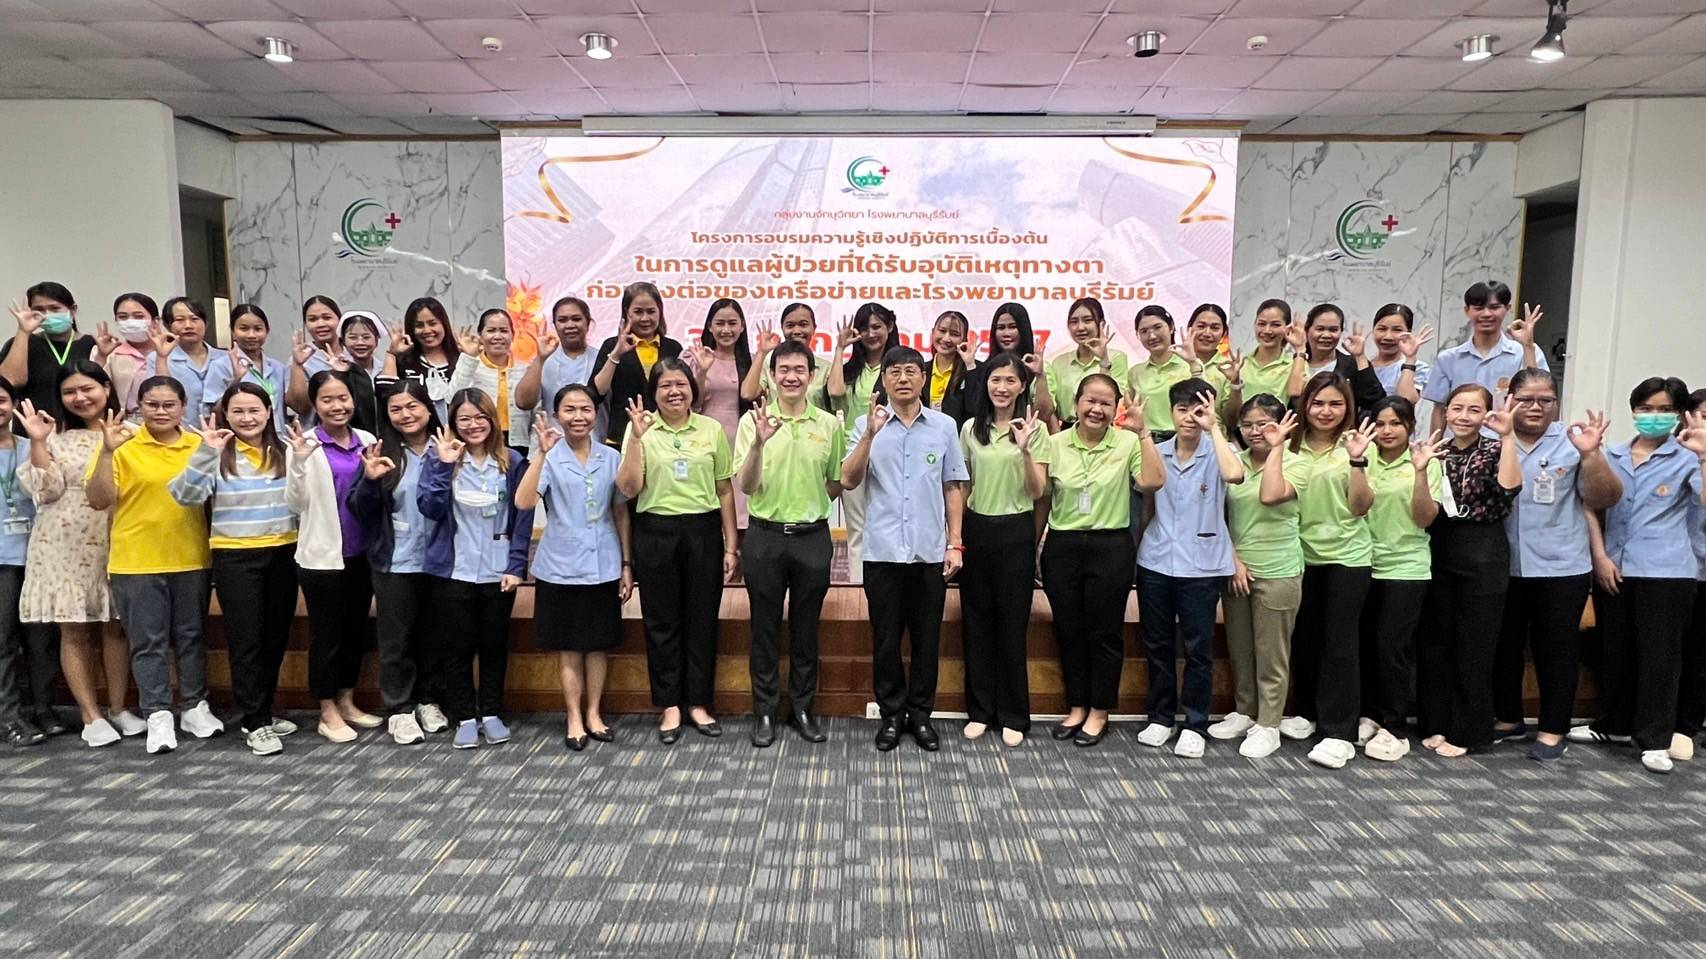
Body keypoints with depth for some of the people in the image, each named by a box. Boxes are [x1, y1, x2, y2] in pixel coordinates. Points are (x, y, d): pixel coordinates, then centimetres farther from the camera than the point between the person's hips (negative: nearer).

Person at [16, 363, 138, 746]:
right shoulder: (54, 434, 2)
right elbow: (47, 491, -6)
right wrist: (37, 443, -14)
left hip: (115, 543, 0)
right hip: (65, 546, 0)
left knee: (115, 626, 7)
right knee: (73, 630, 2)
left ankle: (118, 708, 17)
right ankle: (91, 716, 9)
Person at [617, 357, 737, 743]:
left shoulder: (711, 430, 3)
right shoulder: (641, 429, -1)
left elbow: (725, 491, 7)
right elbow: (628, 489, -8)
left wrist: (731, 545, 4)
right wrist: (636, 437, -17)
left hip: (703, 531, 1)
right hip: (656, 533, -1)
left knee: (702, 619, 7)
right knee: (662, 621, 7)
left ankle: (698, 703, 22)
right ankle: (670, 705, 19)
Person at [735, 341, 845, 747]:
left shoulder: (830, 424, 2)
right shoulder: (754, 420, -2)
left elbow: (836, 484, 12)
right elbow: (745, 486, -9)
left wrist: (810, 505, -1)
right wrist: (759, 442, -23)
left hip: (812, 535, 1)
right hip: (765, 535, -1)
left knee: (806, 628, 10)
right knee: (765, 627, 7)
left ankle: (802, 708, 23)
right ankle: (765, 710, 19)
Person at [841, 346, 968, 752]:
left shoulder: (944, 426, 4)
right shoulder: (867, 424, 0)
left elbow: (953, 488, 7)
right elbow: (848, 480, -9)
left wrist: (955, 543, 3)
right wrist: (871, 433, -21)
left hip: (930, 551, 1)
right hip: (882, 550, -1)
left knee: (926, 638, 9)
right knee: (886, 637, 8)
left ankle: (921, 713, 24)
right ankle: (891, 713, 22)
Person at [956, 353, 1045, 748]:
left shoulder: (1035, 429, -3)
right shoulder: (971, 429, 5)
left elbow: (1037, 491, -7)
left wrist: (1024, 450, -22)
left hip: (1016, 532, -3)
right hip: (976, 529, 3)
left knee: (1012, 624, 3)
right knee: (976, 622, 8)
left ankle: (1013, 716, 15)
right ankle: (980, 710, 20)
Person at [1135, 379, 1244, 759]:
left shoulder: (1215, 453, -4)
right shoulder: (1157, 452, 6)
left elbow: (1234, 474, -28)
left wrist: (1213, 427, -23)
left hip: (1201, 566, -3)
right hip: (1155, 562, 4)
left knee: (1198, 649, 4)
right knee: (1157, 644, 12)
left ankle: (1195, 725, 17)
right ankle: (1160, 717, 26)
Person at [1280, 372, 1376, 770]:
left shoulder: (1353, 445, -4)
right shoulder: (1294, 450, 0)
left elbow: (1361, 507, -11)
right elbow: (1272, 495, -18)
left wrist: (1357, 460, -22)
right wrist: (1277, 445, -15)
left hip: (1348, 557, -3)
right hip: (1306, 555, 3)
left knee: (1338, 642, -4)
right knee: (1304, 637, 11)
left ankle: (1340, 733, 3)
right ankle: (1308, 712, 31)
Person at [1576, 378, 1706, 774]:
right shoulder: (1612, 456, 11)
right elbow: (1592, 508, 10)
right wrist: (1600, 556, 0)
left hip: (1666, 572, -4)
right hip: (1613, 568, 4)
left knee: (1658, 655, -1)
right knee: (1616, 650, 13)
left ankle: (1655, 740, 8)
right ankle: (1614, 724, 27)